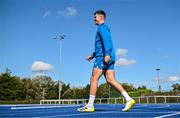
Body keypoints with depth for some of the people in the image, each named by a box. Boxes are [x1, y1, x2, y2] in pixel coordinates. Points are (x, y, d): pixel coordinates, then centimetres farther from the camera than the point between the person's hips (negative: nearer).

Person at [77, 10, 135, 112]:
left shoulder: (102, 27, -1)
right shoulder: (103, 28, 29)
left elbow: (106, 40, -18)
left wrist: (107, 54, -29)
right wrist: (93, 55, 36)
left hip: (102, 57, -9)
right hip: (108, 58, 9)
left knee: (94, 79, -6)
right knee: (110, 80, 2)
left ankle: (90, 105, -4)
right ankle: (129, 99, -5)